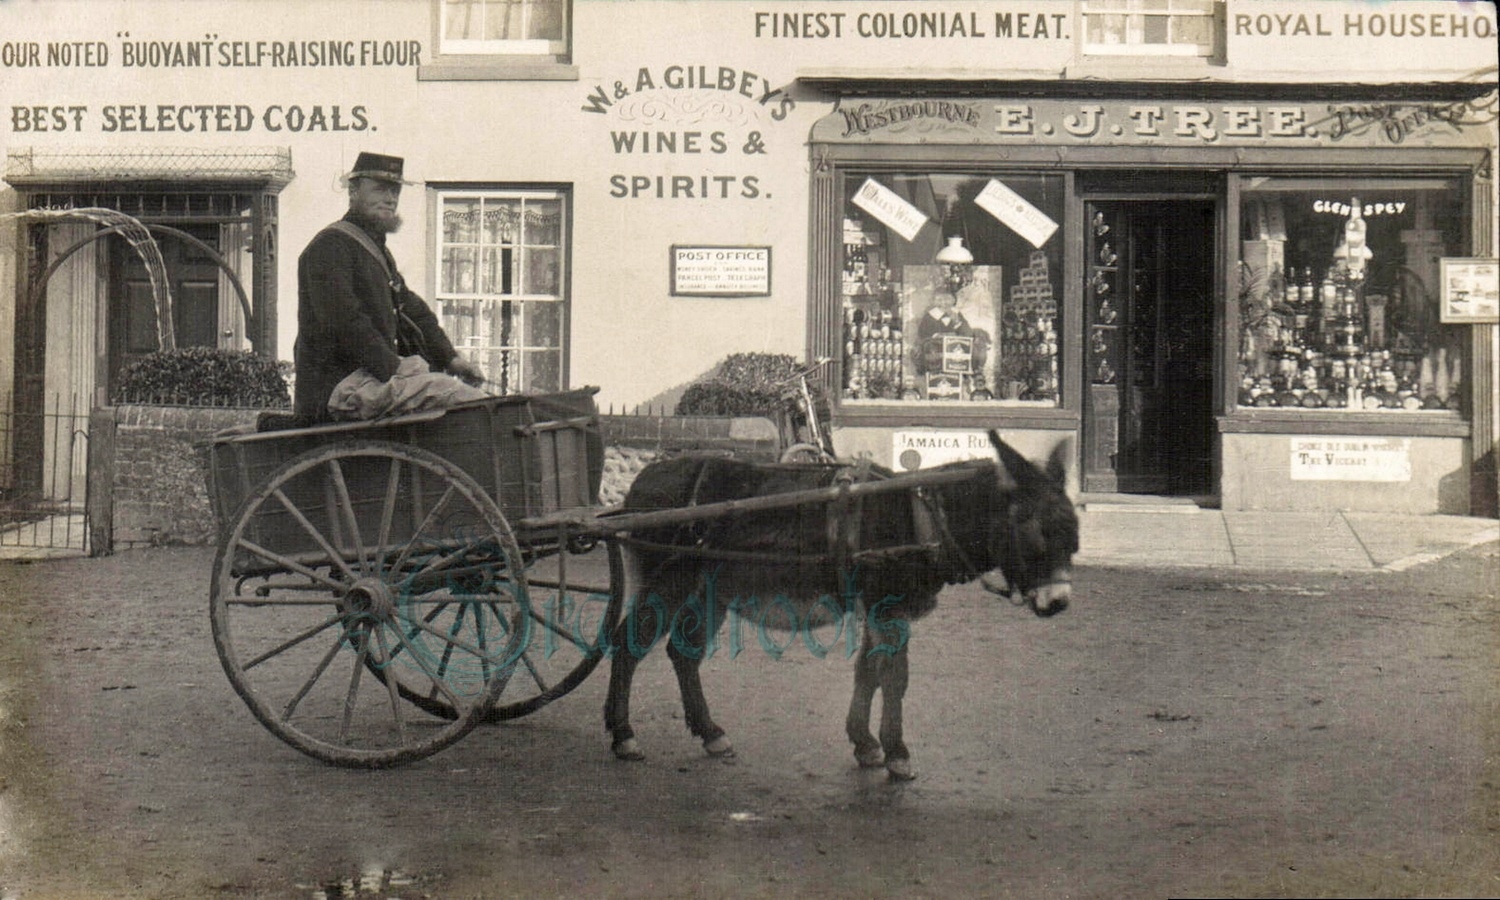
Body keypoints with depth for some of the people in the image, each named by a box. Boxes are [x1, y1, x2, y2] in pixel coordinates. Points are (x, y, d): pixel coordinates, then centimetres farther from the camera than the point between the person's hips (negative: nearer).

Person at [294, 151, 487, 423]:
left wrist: (450, 357, 9)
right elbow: (343, 320, -22)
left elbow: (412, 310, 23)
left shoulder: (377, 249, 23)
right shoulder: (330, 245, -10)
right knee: (451, 392, -23)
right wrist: (392, 366, -21)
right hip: (339, 387, -11)